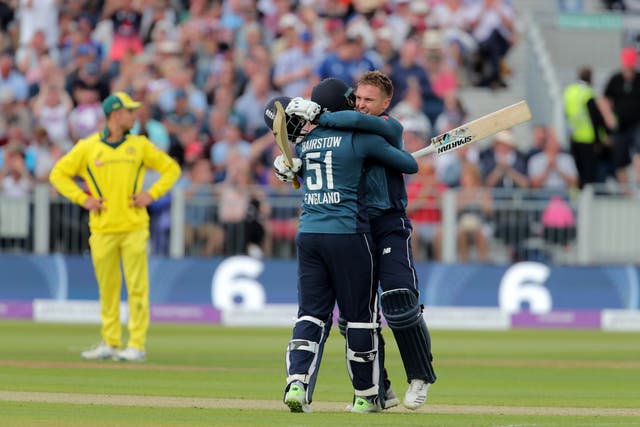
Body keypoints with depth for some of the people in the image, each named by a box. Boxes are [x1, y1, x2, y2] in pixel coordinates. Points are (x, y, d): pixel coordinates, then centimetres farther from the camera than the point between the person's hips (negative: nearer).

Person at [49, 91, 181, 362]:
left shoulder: (139, 145, 8)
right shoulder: (87, 147, 4)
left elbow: (171, 168, 14)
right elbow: (58, 174, 8)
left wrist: (152, 194, 0)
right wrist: (82, 199, -3)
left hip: (134, 227, 0)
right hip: (102, 229, 0)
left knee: (137, 287, -5)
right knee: (107, 289, 5)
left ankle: (137, 345, -3)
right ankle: (110, 343, 14)